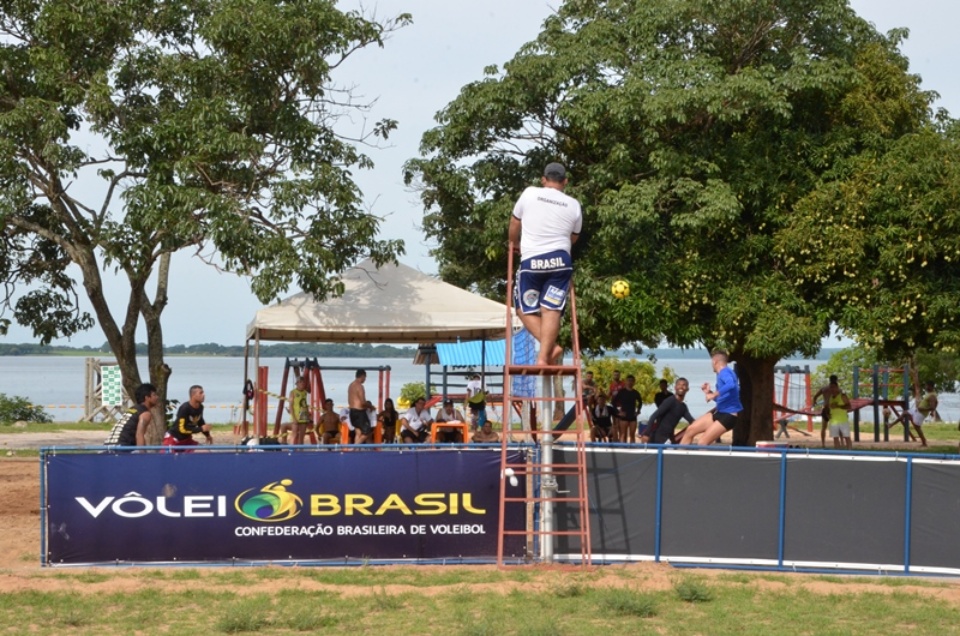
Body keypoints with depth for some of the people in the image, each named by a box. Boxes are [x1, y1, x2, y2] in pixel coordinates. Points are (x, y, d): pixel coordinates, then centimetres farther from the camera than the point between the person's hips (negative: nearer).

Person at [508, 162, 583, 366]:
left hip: (531, 261, -2)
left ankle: (550, 346, -10)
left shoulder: (529, 194, 2)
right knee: (551, 310, -4)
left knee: (526, 309, 7)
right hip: (560, 260, 2)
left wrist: (514, 243, 33)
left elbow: (514, 224, 13)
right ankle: (543, 356, -16)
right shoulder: (574, 205, 8)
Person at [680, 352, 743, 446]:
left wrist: (714, 395, -35)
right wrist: (709, 392, 15)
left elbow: (731, 385, -39)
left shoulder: (725, 372, -15)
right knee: (690, 430, 7)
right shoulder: (722, 374, 16)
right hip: (719, 413, 10)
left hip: (728, 416, -10)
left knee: (703, 443, -14)